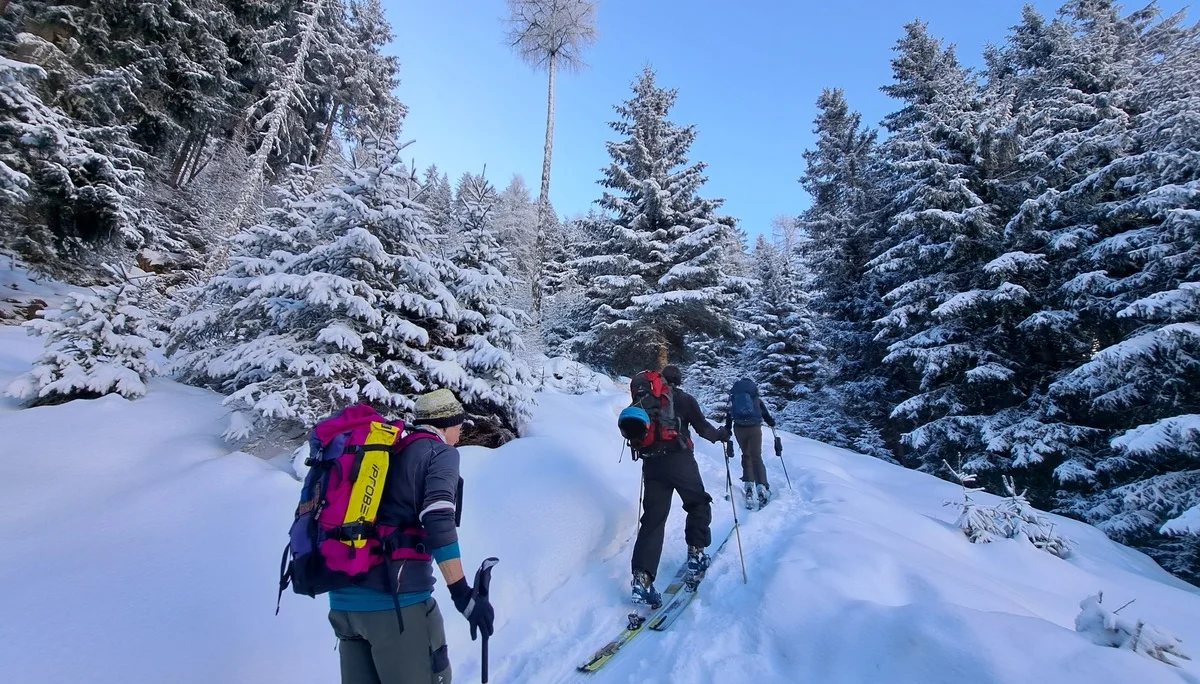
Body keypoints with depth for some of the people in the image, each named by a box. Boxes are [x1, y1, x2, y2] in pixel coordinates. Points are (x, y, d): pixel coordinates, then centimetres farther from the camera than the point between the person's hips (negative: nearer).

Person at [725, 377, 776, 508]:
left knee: (746, 455, 19)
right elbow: (765, 412, 10)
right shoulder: (756, 397, 10)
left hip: (739, 429, 1)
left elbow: (729, 415, 12)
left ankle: (748, 484, 6)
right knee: (757, 457, 3)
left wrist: (726, 430, 19)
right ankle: (761, 486, -14)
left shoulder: (733, 396, 13)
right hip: (755, 428, -1)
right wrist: (772, 423, 28)